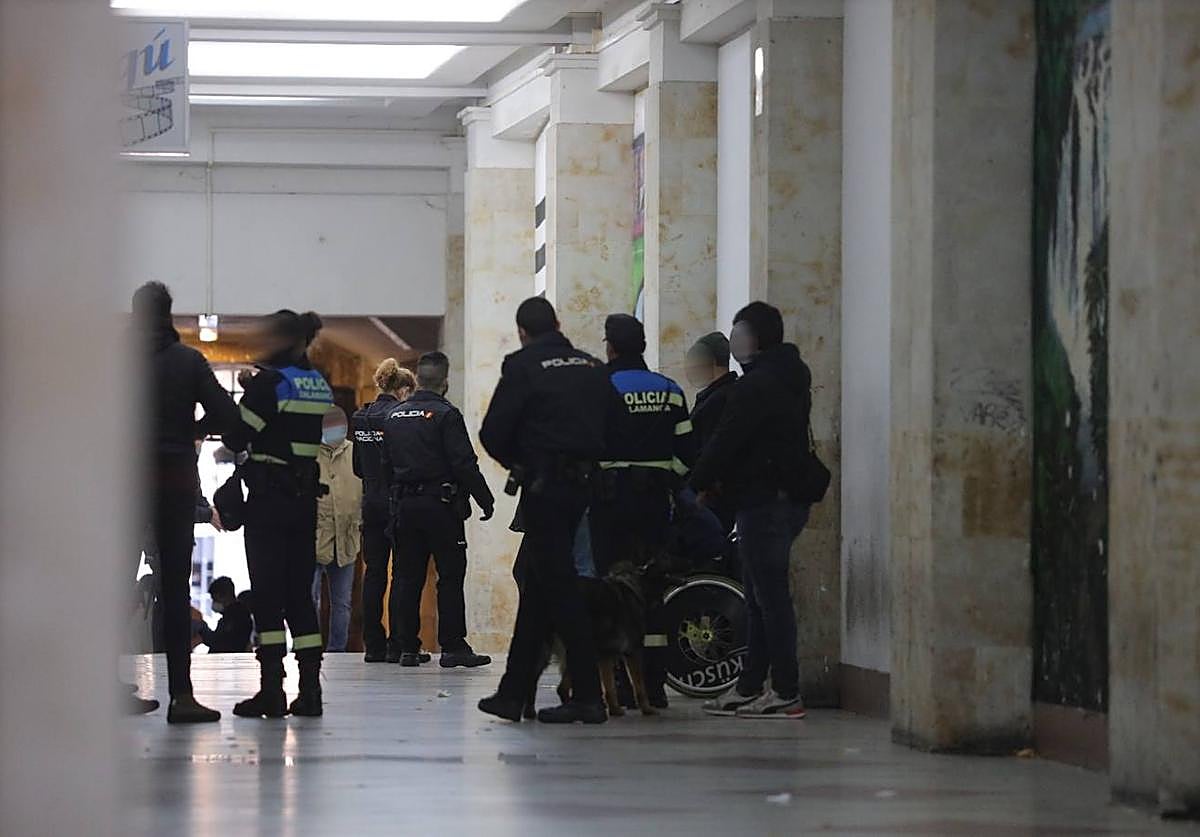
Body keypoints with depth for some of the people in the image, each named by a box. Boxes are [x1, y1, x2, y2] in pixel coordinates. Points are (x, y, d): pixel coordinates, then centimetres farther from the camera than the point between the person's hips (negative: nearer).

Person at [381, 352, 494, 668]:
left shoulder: (394, 416, 10)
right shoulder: (446, 415, -10)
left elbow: (386, 466, 14)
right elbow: (464, 464, -14)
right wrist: (485, 500, -6)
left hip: (404, 506, 6)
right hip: (441, 505, -6)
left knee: (408, 577, 8)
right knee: (450, 576, -2)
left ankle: (408, 648, 8)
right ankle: (453, 648, -5)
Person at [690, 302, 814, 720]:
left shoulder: (757, 384, -15)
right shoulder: (791, 378, 17)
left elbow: (726, 441, -15)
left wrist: (698, 485, -5)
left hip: (764, 501, -10)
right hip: (788, 496, 10)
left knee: (769, 596, -8)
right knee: (761, 597, 14)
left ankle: (786, 693, -9)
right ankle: (751, 687, 19)